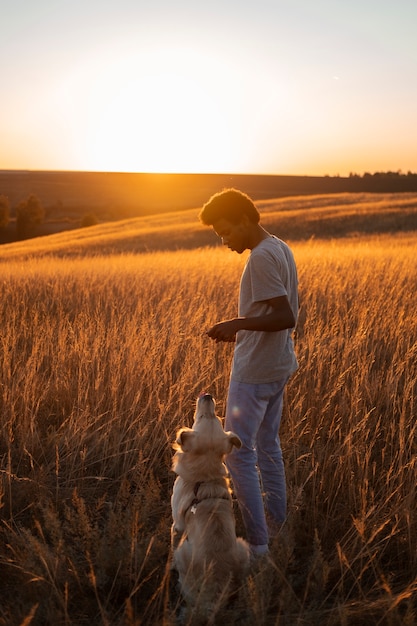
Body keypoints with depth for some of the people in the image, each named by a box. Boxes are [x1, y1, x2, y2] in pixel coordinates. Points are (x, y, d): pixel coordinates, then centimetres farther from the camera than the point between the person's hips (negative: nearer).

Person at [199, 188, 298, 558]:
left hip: (254, 371, -10)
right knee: (268, 447, 18)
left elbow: (286, 317, -26)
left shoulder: (261, 257, -19)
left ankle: (258, 545, 1)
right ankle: (275, 527, 30)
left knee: (239, 454, -3)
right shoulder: (281, 250, 11)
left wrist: (238, 323, -24)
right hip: (278, 366, 10)